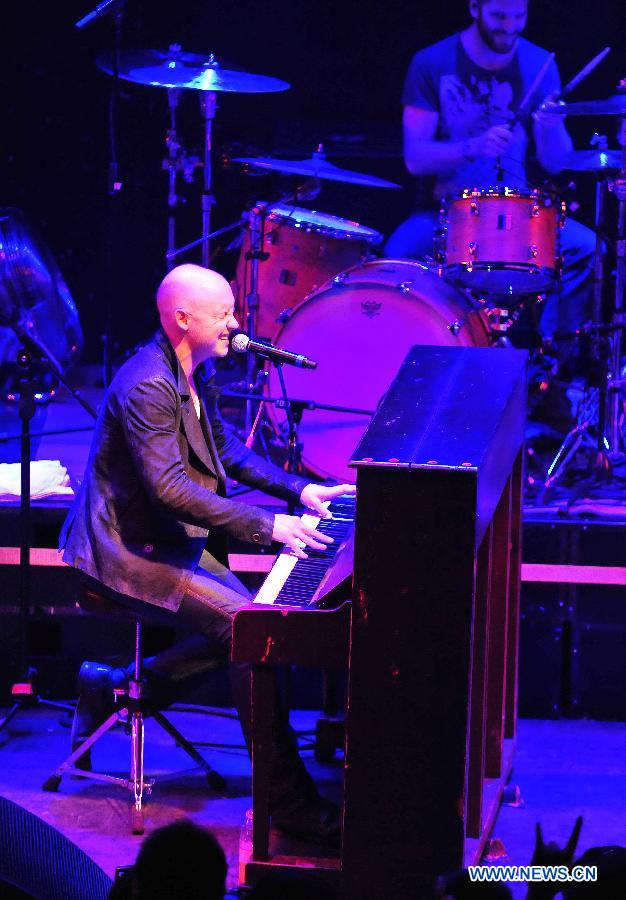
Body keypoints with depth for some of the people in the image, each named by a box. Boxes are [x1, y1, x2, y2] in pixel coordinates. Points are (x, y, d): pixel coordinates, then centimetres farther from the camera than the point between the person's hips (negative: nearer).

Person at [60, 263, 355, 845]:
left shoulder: (191, 374, 10)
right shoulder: (147, 387, -22)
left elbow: (225, 449, 21)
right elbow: (169, 487, -30)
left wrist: (297, 490, 8)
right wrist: (266, 525, -32)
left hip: (172, 541, 10)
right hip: (127, 553, -10)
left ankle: (115, 687, 13)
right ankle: (288, 804, -18)